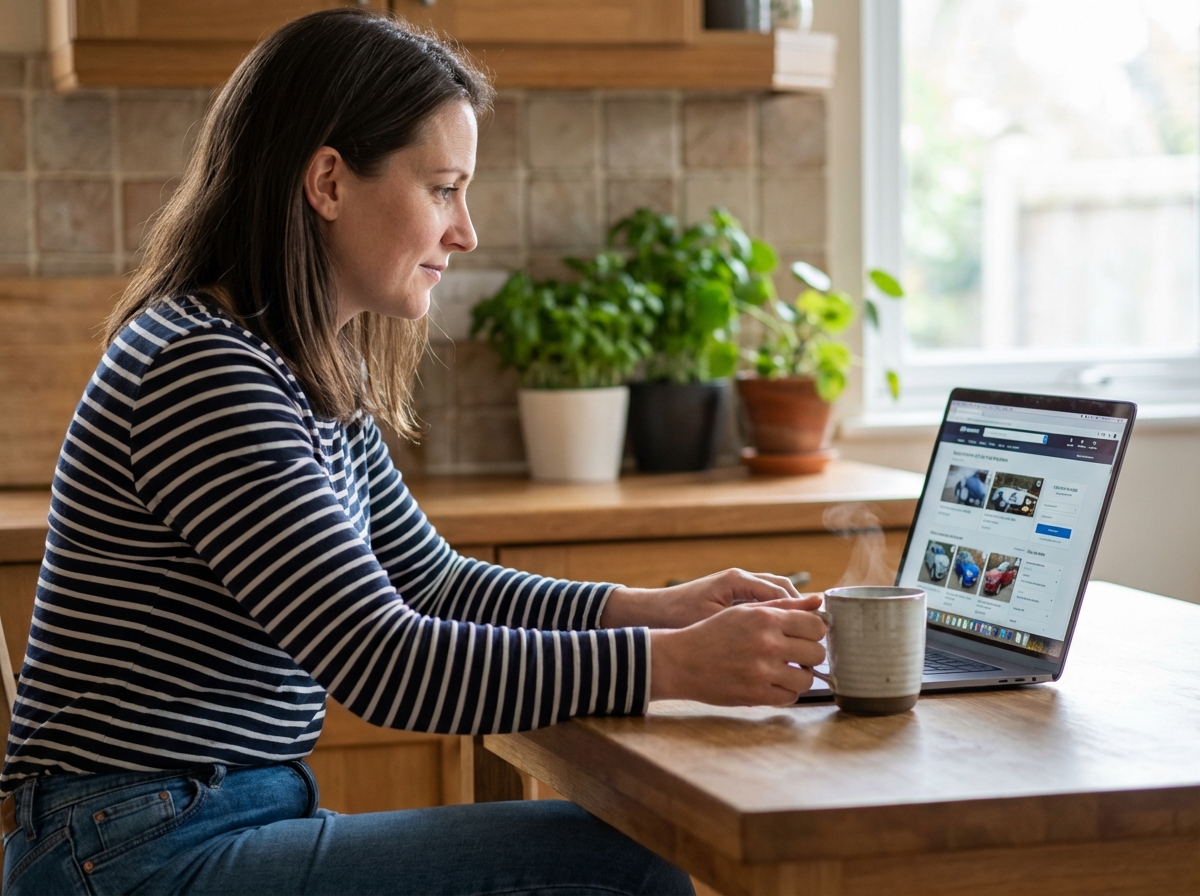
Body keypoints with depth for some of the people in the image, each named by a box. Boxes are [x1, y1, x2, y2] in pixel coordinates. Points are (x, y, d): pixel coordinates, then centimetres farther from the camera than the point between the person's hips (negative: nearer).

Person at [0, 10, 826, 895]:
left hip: (239, 818, 9)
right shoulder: (203, 372, -19)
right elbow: (385, 664, -22)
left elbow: (434, 583, 20)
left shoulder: (316, 381, 11)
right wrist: (675, 663, -20)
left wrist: (654, 609, 5)